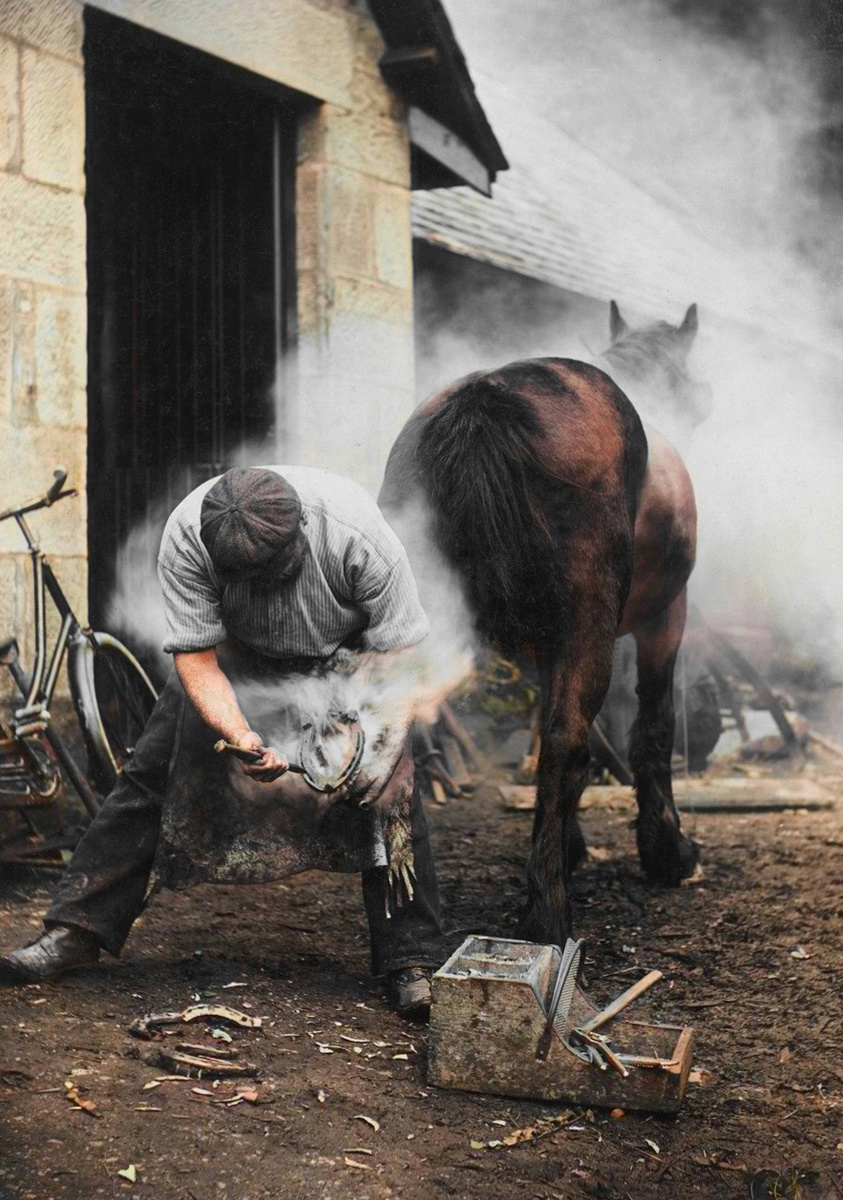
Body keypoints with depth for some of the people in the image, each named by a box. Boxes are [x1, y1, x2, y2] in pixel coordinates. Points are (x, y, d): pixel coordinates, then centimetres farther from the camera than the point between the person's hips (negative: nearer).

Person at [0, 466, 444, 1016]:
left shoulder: (358, 536, -38)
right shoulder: (187, 536, -33)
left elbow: (396, 653, -23)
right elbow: (196, 659, -25)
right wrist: (241, 736, -40)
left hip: (348, 654, -2)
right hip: (237, 652, 2)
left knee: (390, 794, -17)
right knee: (150, 773, -5)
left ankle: (410, 964, -7)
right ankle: (80, 929, 6)